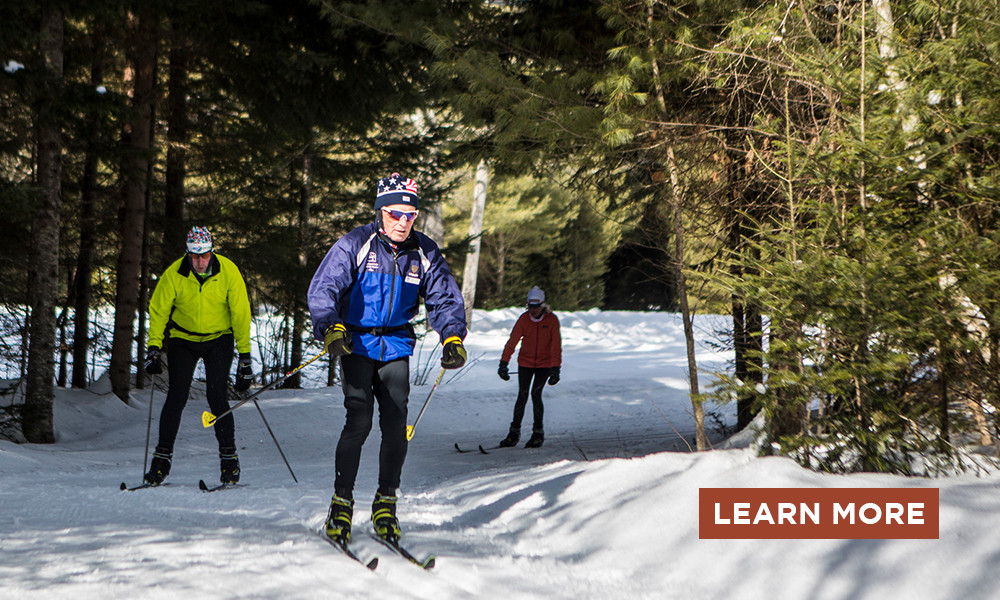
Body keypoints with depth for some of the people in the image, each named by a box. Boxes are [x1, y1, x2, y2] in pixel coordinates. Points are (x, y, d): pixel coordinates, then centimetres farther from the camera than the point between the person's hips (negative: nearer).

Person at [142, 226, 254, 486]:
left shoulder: (228, 272, -17)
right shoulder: (174, 274, -16)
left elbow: (241, 313, -10)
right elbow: (158, 311, -5)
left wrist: (245, 356, -11)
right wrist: (153, 348, -12)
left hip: (219, 340, -1)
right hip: (183, 339, 1)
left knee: (216, 396, -13)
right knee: (176, 397, -9)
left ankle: (229, 457, 0)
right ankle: (163, 457, 4)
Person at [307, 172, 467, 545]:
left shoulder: (424, 253, 0)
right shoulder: (355, 245, -10)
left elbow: (445, 298, 0)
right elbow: (323, 288, -18)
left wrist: (452, 337, -18)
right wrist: (331, 328, -35)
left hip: (396, 347, 3)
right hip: (357, 344, -3)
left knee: (395, 425, -6)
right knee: (359, 420, -15)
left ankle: (386, 503, 11)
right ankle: (341, 502, 0)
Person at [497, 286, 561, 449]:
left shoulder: (552, 320, -10)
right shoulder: (524, 318, -5)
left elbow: (556, 346, -11)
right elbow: (512, 341, -7)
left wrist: (555, 369, -18)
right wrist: (504, 363, -15)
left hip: (544, 363, -2)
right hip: (525, 362, 2)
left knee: (536, 393, -14)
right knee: (522, 395, -5)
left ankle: (538, 432, -1)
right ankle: (514, 432, 5)